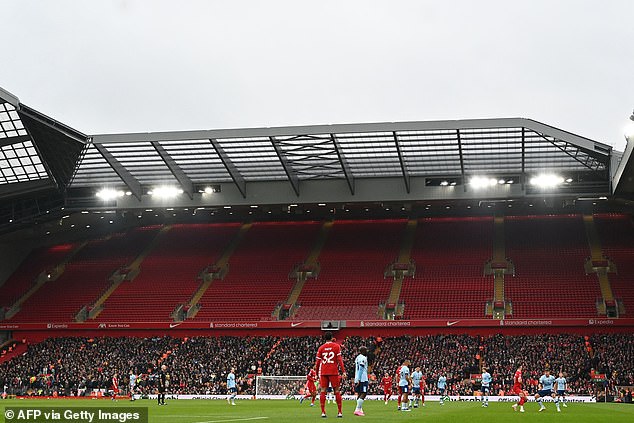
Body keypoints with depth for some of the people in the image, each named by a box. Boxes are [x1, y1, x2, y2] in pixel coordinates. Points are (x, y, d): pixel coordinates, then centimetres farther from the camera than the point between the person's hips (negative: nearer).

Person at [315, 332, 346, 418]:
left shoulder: (321, 348, 8)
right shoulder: (336, 346, 2)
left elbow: (317, 362, 8)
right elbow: (339, 359, -4)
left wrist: (317, 372, 19)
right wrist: (343, 371, -4)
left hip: (323, 372, 2)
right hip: (334, 372, -1)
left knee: (323, 391, 4)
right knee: (336, 391, 5)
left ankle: (323, 412, -2)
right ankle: (339, 412, 4)